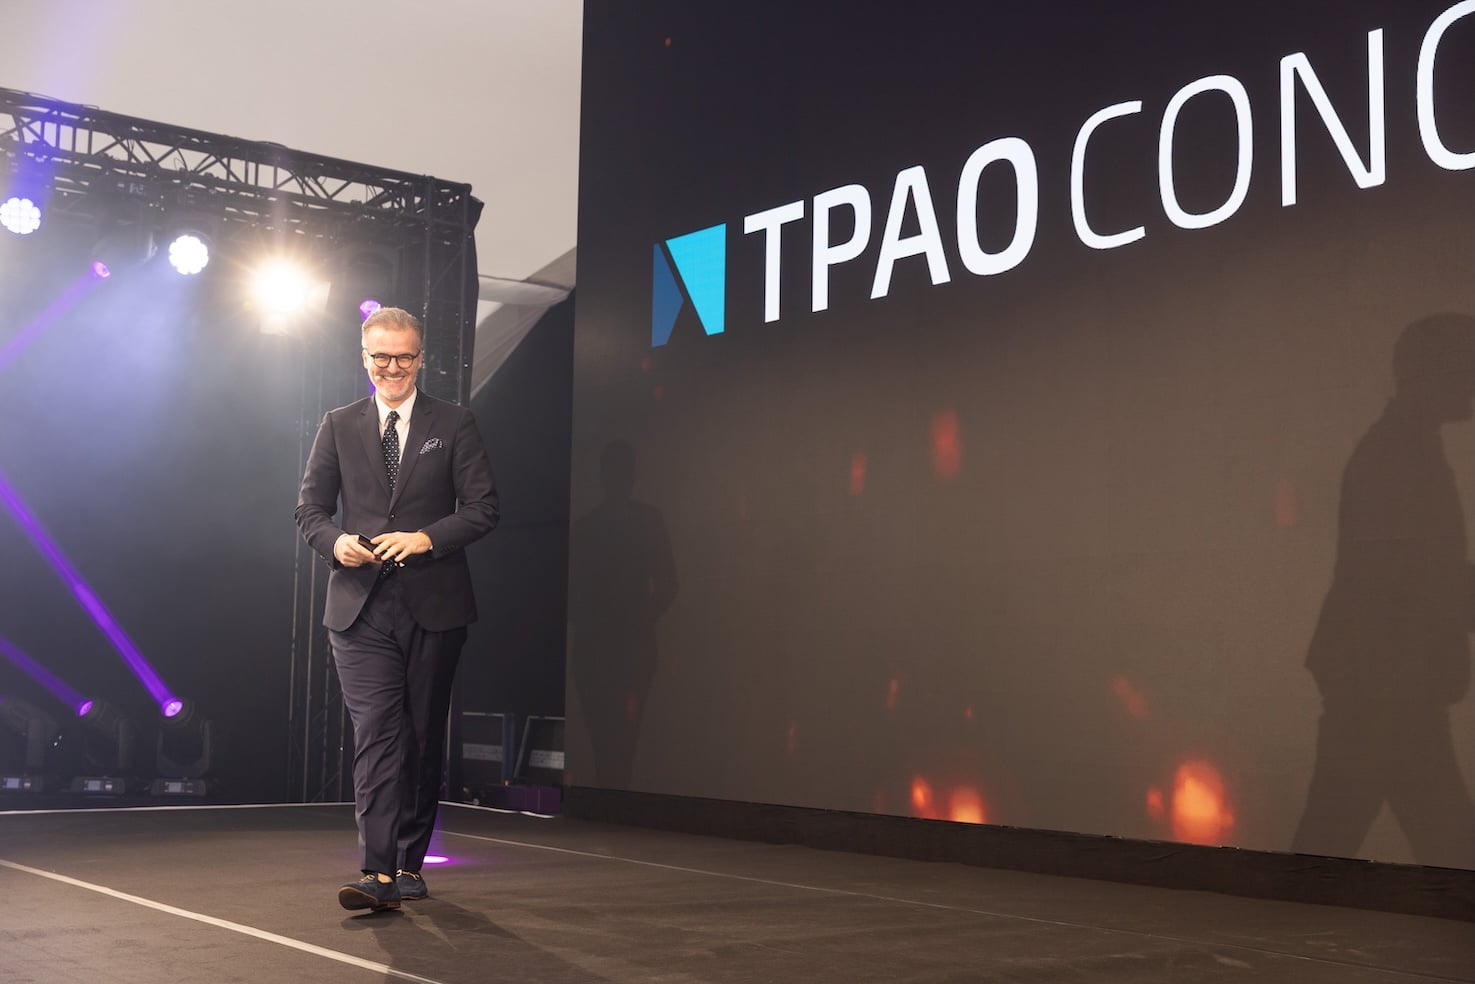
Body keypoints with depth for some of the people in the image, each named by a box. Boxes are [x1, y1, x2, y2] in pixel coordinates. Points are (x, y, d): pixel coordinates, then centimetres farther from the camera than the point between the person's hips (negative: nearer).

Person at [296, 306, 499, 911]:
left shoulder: (454, 425, 6)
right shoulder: (339, 427, 11)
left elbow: (483, 508, 0)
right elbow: (310, 508, 11)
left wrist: (425, 539, -15)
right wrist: (336, 541, -11)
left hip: (433, 606, 0)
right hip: (360, 608, 0)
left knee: (424, 738, 7)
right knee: (376, 735, -10)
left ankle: (409, 863, 20)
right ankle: (379, 874, -15)